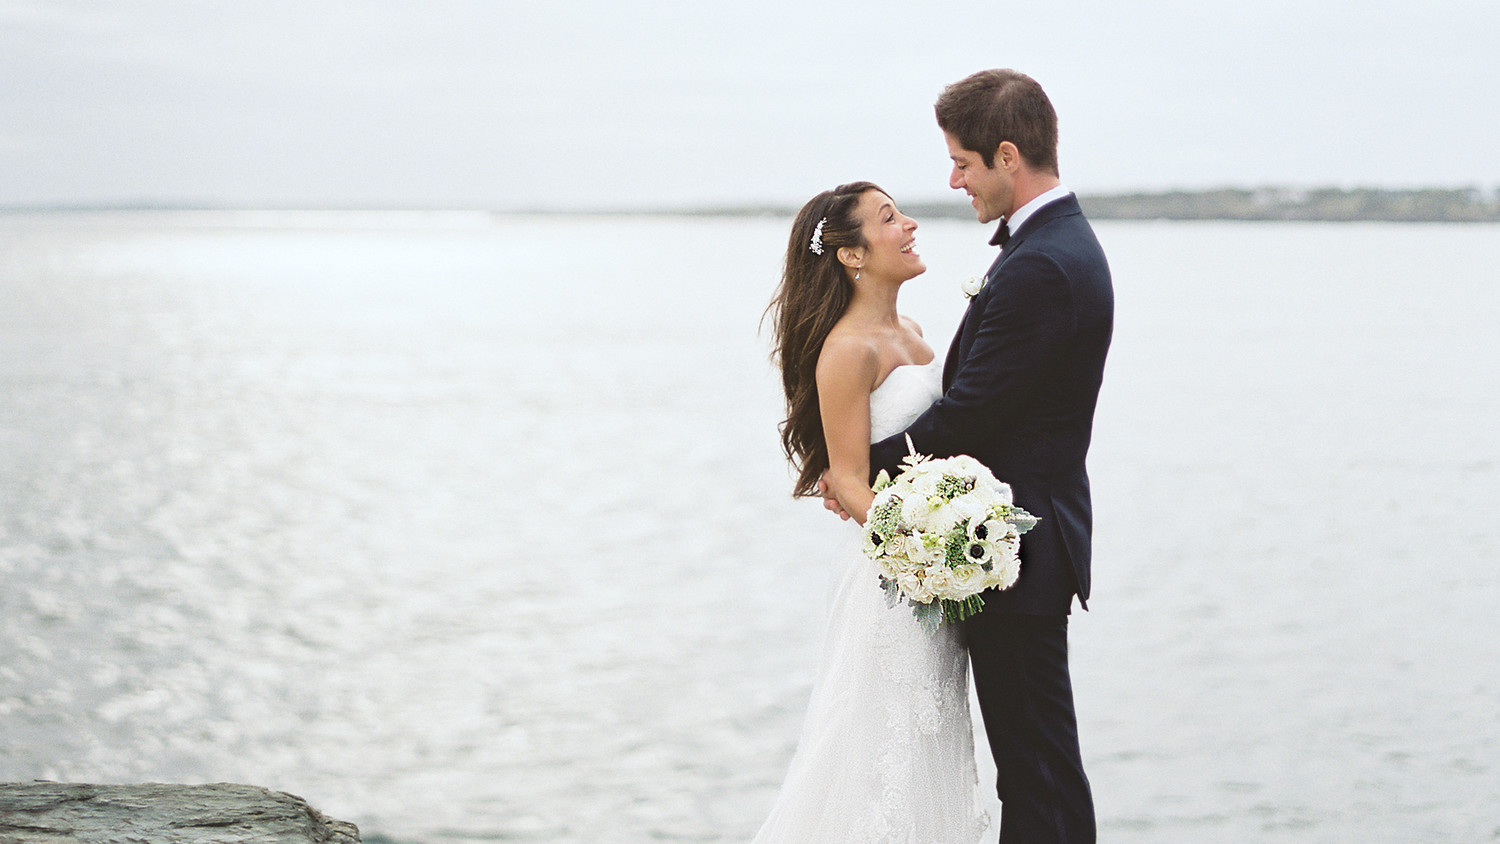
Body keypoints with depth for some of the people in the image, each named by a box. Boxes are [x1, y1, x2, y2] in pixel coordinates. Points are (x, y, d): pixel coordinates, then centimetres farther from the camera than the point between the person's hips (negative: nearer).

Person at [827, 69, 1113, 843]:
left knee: (1039, 764, -3)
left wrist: (864, 469, -7)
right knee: (1032, 759, 16)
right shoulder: (1060, 241, 13)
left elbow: (967, 412, -20)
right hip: (1024, 539, 11)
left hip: (1019, 548, -11)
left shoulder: (1040, 268, -21)